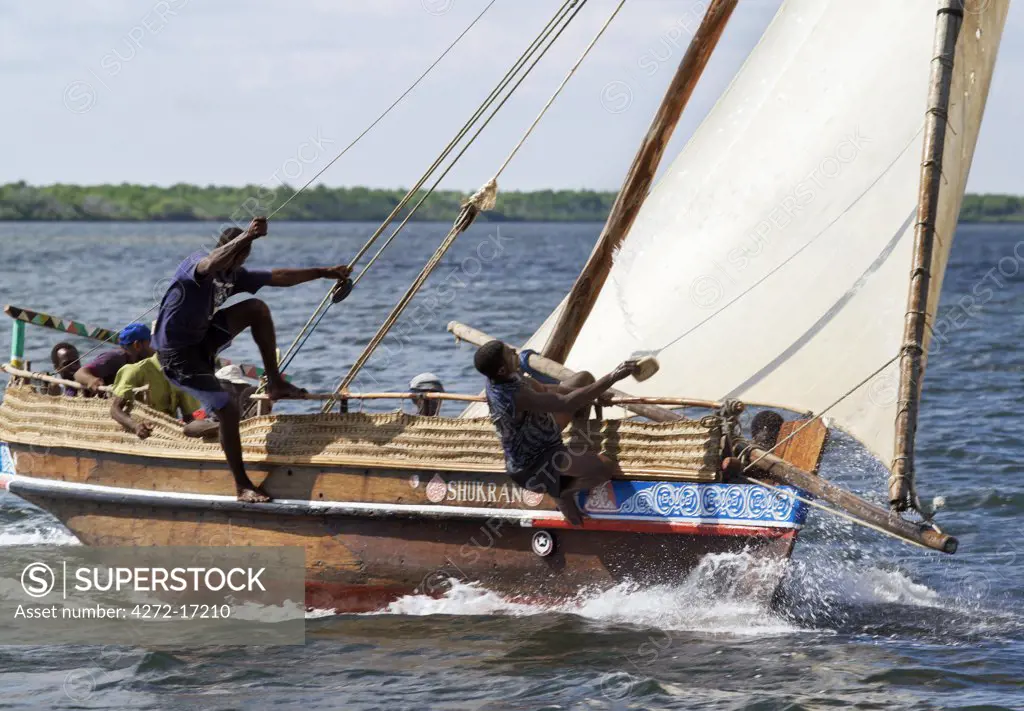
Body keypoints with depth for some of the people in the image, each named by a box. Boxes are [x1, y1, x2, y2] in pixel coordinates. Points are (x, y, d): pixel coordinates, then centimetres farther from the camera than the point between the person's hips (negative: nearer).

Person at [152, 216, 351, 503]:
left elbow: (278, 277, 13)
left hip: (202, 339, 8)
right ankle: (242, 486, -7)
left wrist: (323, 272, 15)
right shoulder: (196, 263, -20)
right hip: (177, 353, -8)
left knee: (257, 308, -1)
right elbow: (211, 265, -46)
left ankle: (275, 383, 6)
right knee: (228, 409, -18)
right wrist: (247, 237, -59)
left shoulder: (235, 275, 4)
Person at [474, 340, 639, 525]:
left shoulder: (498, 378, -12)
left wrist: (596, 394, -7)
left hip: (542, 434, 9)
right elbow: (567, 403, -42)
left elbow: (542, 389, 0)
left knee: (585, 378, 9)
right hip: (534, 463, -9)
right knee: (607, 468, -25)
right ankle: (563, 492, 4)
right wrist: (613, 377, -42)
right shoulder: (515, 397, -40)